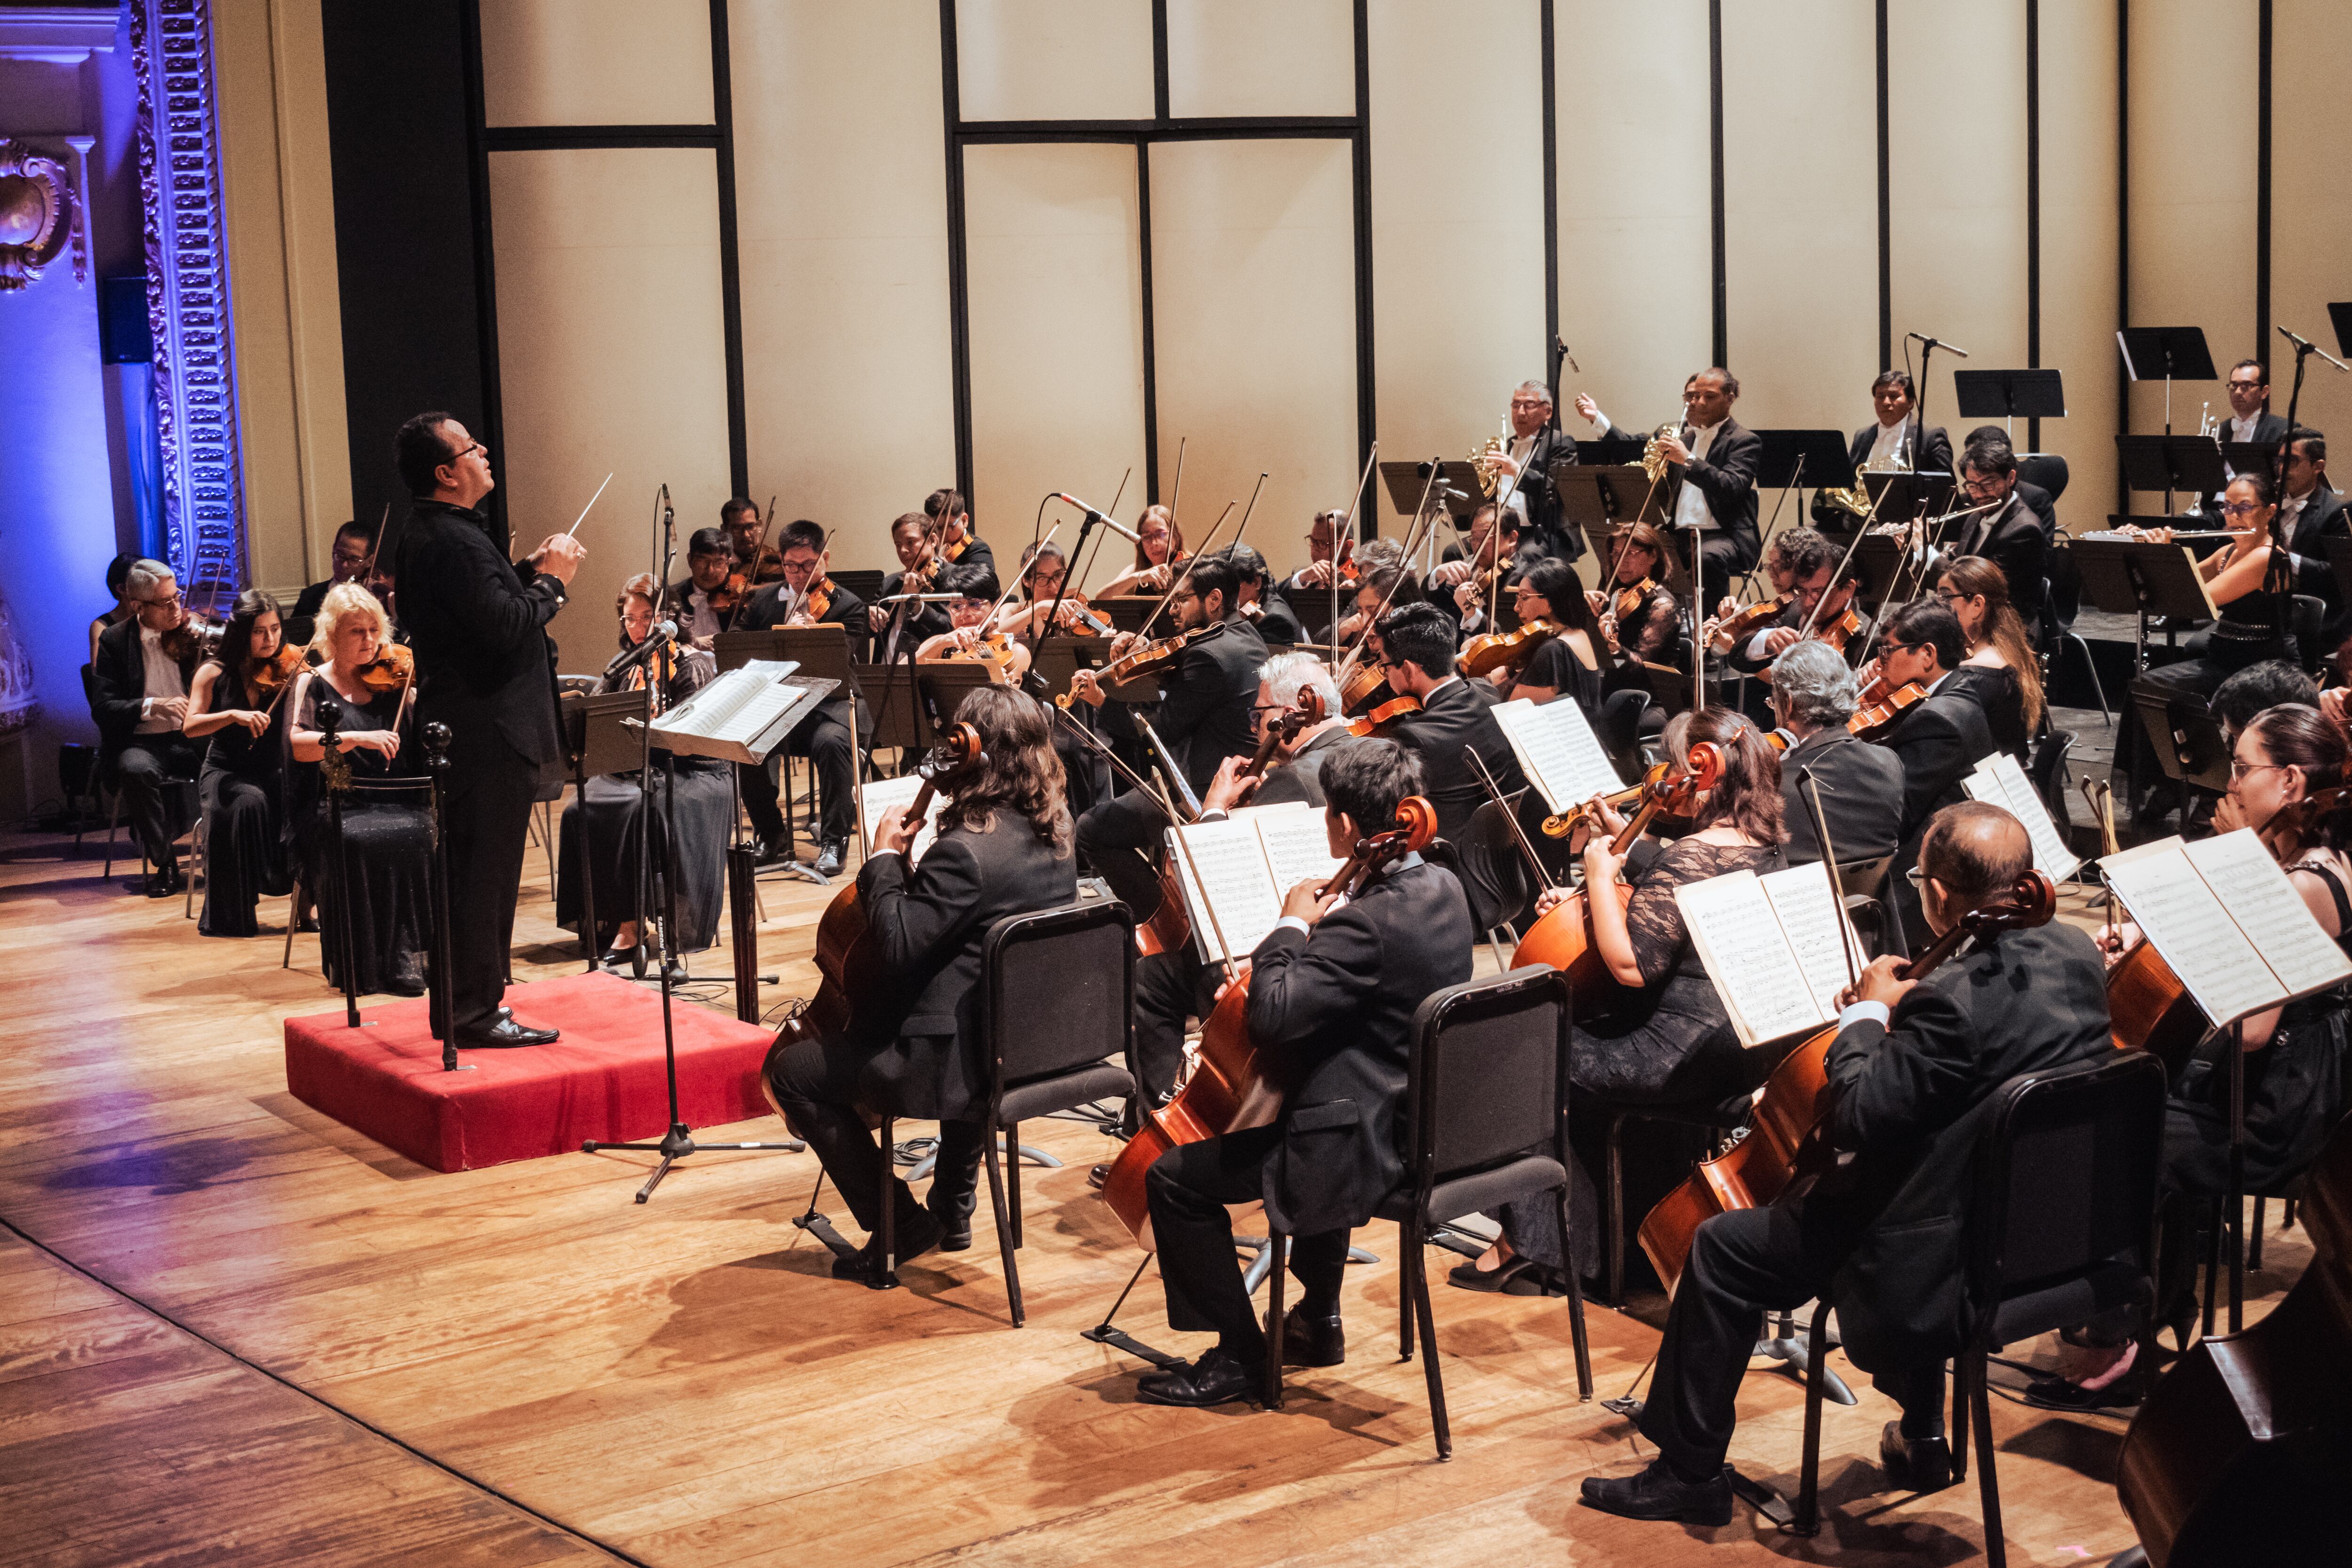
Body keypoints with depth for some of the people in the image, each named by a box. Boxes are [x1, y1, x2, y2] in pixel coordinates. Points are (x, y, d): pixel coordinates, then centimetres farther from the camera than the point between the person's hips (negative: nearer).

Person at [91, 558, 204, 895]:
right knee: (136, 770, -36)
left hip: (193, 739, 1)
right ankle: (163, 861, -17)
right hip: (143, 742, -1)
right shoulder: (114, 640, 2)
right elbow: (104, 709, -6)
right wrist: (151, 706, -23)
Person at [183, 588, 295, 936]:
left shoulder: (285, 673, 1)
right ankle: (232, 914, -25)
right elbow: (190, 727, -10)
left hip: (272, 773, 1)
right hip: (225, 773, -1)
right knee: (249, 802, -35)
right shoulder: (214, 673, 1)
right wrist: (233, 715, -27)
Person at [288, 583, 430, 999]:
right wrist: (355, 738, -21)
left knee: (421, 837, -30)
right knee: (358, 844, -34)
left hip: (400, 805, 2)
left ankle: (406, 953, -21)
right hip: (338, 808, -2)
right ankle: (364, 963, -23)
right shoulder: (314, 684, 8)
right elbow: (299, 745, -8)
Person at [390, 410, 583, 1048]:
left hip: (460, 727, 11)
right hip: (488, 732, -11)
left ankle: (460, 1006, 24)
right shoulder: (454, 541, -20)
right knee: (484, 871, -5)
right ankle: (474, 1012, 0)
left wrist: (530, 570, 7)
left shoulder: (428, 532, 14)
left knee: (468, 870, 16)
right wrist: (551, 580, -11)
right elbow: (505, 626, -25)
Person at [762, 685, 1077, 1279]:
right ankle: (953, 1210, 44)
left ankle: (900, 1224, 9)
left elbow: (897, 947, -23)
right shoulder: (1053, 836, 3)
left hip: (956, 1062, -9)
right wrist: (913, 871, 8)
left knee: (790, 1071, 4)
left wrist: (884, 859, -12)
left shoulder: (965, 852, -25)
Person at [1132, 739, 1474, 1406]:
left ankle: (1238, 1355, 7)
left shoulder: (1369, 922, -27)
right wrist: (1321, 926, 3)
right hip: (1428, 1121, 10)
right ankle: (1319, 1319, 46)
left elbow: (1274, 1017, -30)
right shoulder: (1443, 889, 2)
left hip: (1372, 1145, -10)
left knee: (1174, 1179, -2)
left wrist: (1291, 927, -17)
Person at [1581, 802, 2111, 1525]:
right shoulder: (2077, 955, -3)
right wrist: (1903, 1008, 6)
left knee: (1724, 1250, 5)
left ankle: (1689, 1470, 17)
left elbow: (1856, 1119, -25)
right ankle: (1922, 1437, 46)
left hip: (1960, 1261, -9)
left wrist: (1866, 1015, -10)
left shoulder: (1956, 1001, -30)